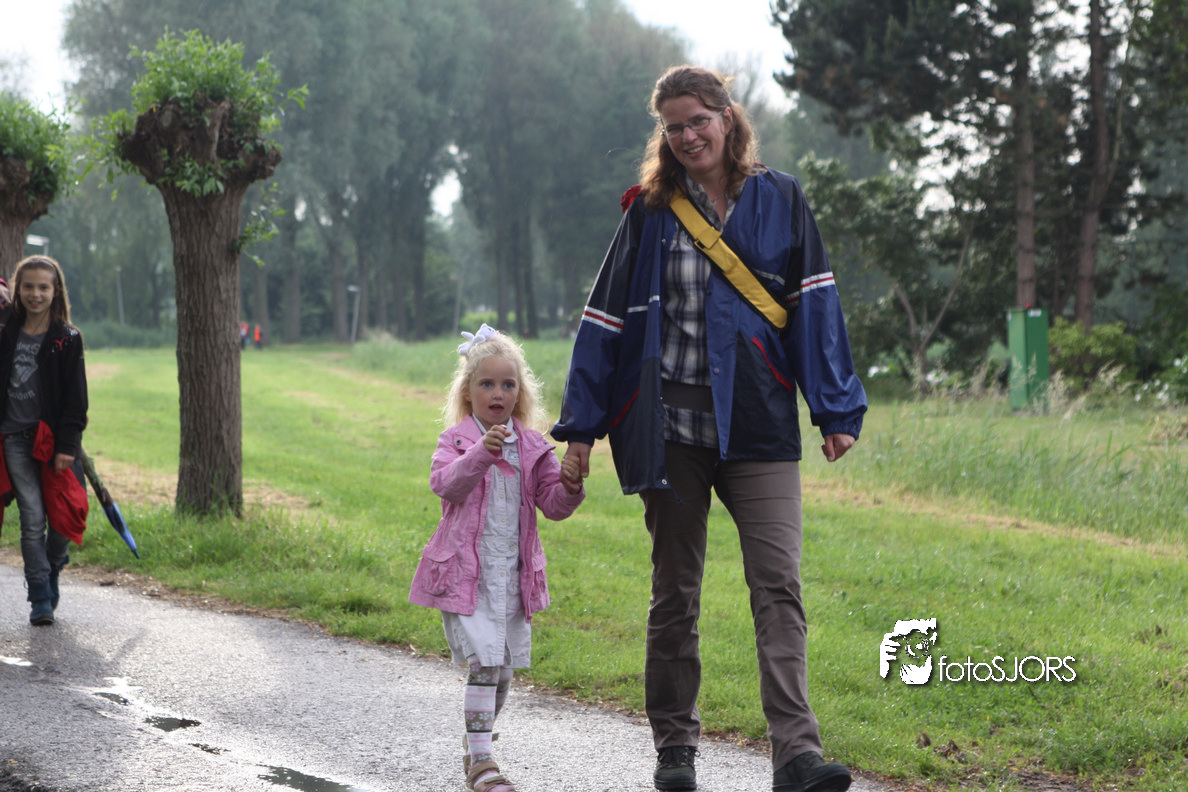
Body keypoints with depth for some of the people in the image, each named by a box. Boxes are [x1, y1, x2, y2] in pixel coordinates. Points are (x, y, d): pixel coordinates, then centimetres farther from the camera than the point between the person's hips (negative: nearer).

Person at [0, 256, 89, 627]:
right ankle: (41, 600, 2)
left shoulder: (67, 339, 0)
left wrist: (68, 444, -9)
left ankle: (53, 567, 30)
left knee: (62, 516, -1)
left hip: (54, 439, -1)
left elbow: (76, 397, -3)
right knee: (32, 520, -4)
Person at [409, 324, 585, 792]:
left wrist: (570, 488, -13)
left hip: (513, 575, 5)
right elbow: (445, 484, -22)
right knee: (484, 662, -15)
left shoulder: (532, 447, 8)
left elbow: (553, 506, 9)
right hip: (465, 573, -5)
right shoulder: (456, 440, -3)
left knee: (504, 669, 9)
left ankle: (473, 748, 29)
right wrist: (481, 454, -38)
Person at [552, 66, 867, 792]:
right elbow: (609, 316, 8)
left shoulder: (779, 200, 5)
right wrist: (582, 424, 5)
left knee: (779, 583, -11)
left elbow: (814, 304, 4)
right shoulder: (651, 210, 6)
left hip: (759, 425, -1)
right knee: (675, 592, 8)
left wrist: (837, 409, -2)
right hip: (671, 425, 1)